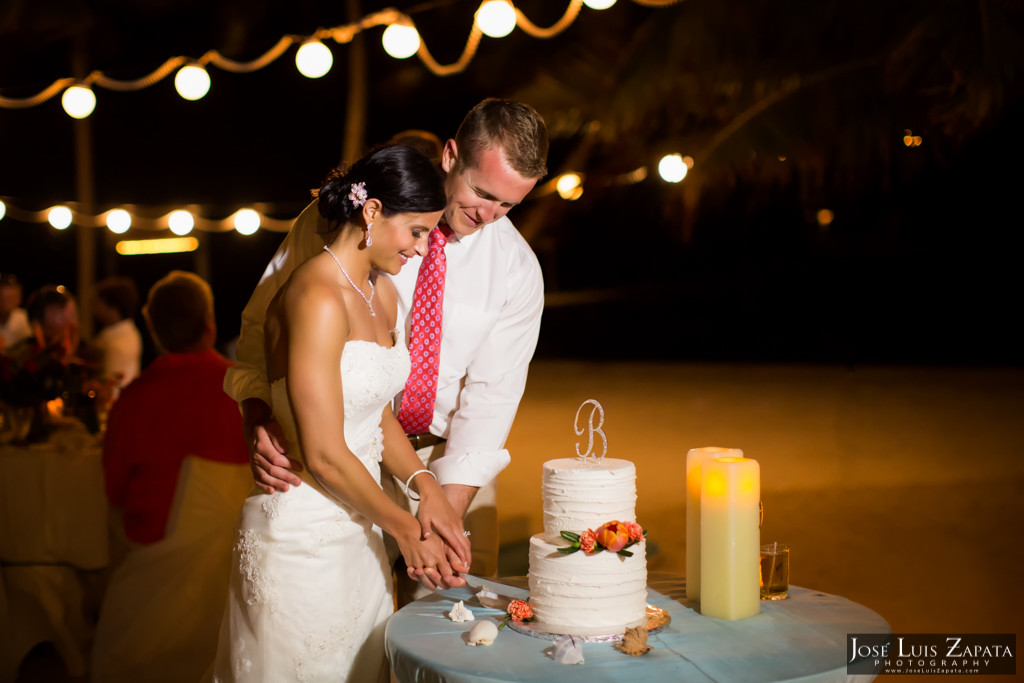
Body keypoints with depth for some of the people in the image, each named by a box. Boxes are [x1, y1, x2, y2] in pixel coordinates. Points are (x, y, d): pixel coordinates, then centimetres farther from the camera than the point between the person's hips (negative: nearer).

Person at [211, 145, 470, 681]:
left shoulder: (383, 295, 8)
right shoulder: (317, 300, -21)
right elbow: (323, 455, -21)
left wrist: (423, 485, -1)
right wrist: (403, 527, -8)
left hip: (356, 526, 9)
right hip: (303, 533, -8)